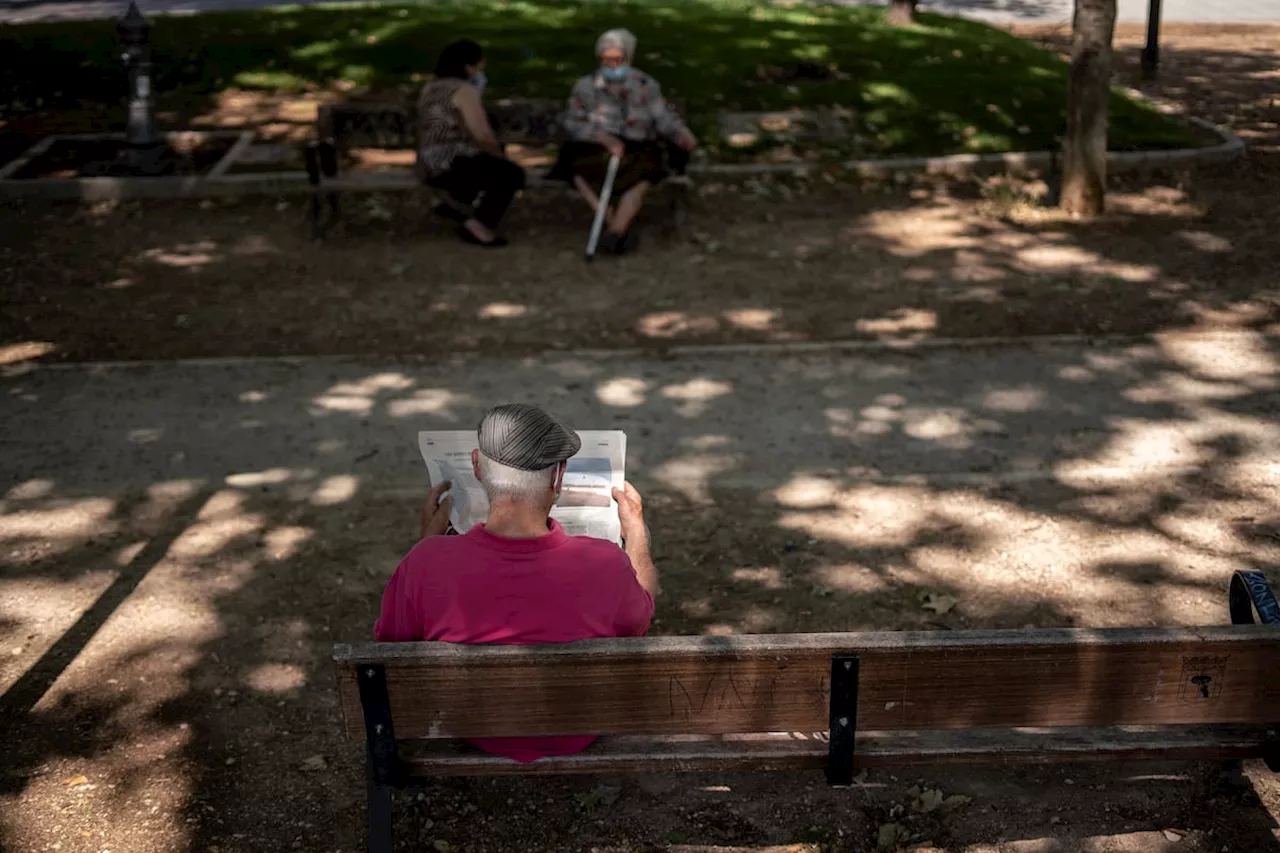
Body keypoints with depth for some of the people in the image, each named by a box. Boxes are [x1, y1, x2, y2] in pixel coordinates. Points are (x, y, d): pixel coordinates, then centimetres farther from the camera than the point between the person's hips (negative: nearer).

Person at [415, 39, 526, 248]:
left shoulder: (430, 89, 14)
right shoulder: (464, 90, -14)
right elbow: (482, 135, -20)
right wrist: (499, 153, -1)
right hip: (451, 166, -10)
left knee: (484, 161, 30)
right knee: (513, 174, -2)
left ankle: (457, 203, 19)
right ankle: (478, 224, -9)